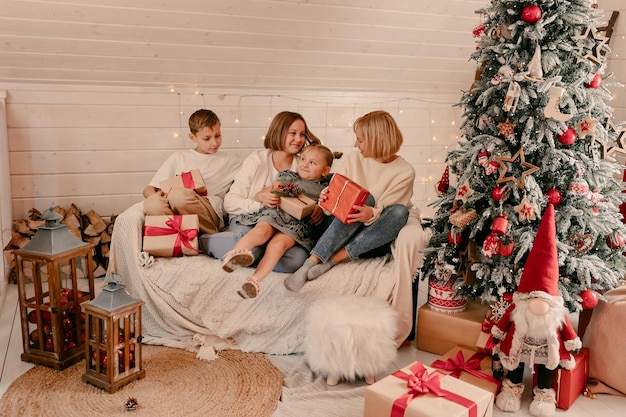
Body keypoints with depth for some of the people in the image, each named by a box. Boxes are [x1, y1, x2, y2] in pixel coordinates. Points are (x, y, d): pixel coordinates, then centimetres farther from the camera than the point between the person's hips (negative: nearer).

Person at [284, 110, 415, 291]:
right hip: (347, 229, 1)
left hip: (377, 237, -1)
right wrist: (326, 196, -16)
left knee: (400, 211, -31)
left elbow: (383, 210, -14)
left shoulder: (404, 172, -6)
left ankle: (332, 260, -32)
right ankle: (310, 263, -41)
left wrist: (371, 214, -36)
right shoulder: (355, 158, 5)